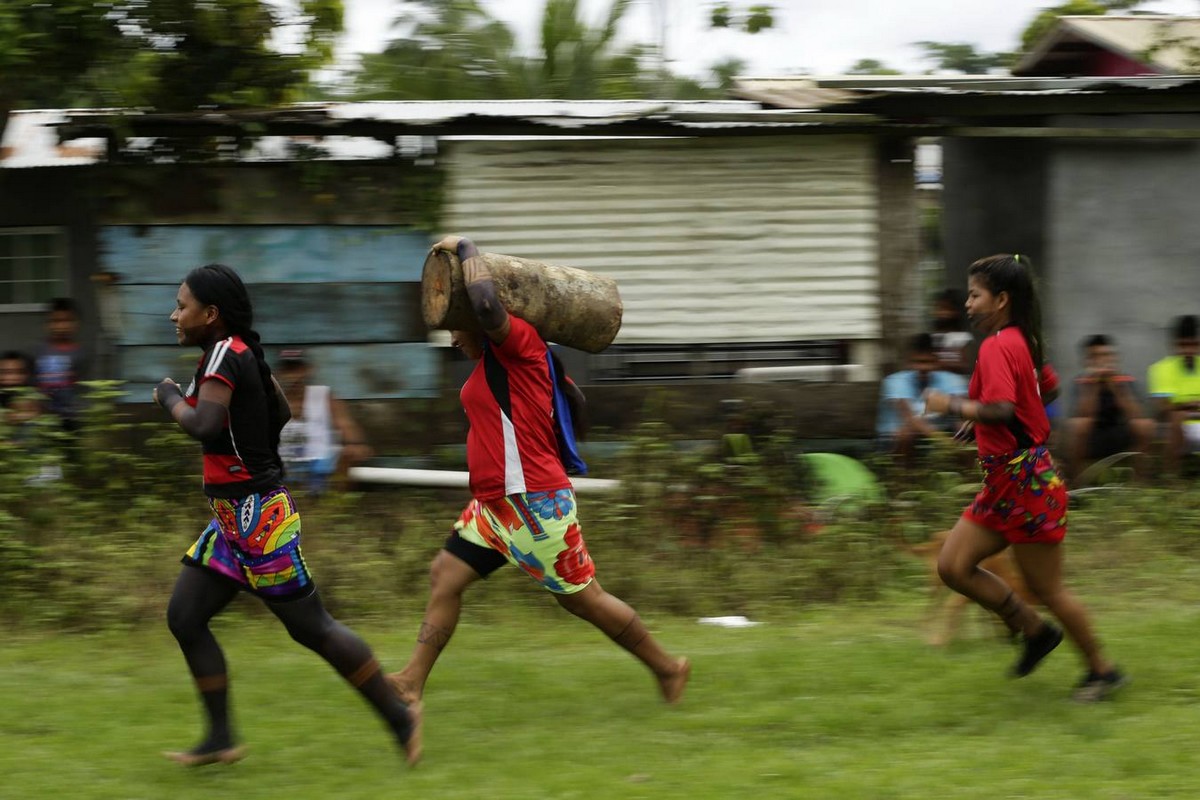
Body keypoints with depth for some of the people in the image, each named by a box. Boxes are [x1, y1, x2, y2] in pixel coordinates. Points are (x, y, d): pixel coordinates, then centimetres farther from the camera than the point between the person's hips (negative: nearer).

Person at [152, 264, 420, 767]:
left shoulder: (225, 353, -16)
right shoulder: (245, 353, 11)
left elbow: (204, 425, -29)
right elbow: (280, 412, 26)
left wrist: (171, 399, -12)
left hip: (256, 516, -10)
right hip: (235, 517, 10)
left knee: (309, 626, -3)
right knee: (184, 616, 7)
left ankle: (400, 717, 7)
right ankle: (220, 738, 11)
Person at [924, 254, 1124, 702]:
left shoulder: (997, 347, -19)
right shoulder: (1022, 342, 10)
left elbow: (1001, 409, -32)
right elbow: (1047, 385, 27)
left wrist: (951, 406, -19)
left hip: (1025, 482, -10)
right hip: (1004, 485, 10)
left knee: (1045, 589, 2)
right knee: (953, 567, 5)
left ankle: (1102, 670, 17)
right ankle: (1035, 630, 16)